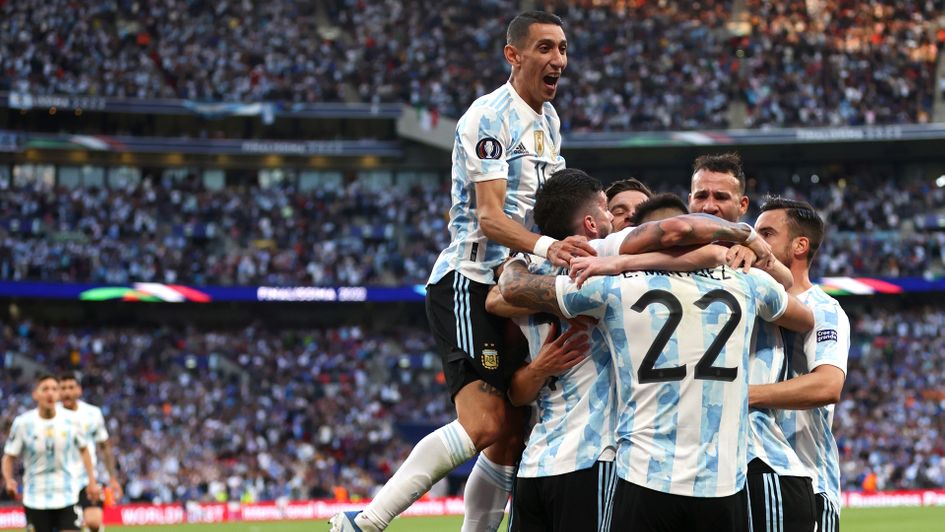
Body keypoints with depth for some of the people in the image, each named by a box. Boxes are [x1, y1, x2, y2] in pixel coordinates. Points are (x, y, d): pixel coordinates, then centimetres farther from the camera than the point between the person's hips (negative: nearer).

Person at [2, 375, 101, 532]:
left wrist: (92, 481, 9)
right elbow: (9, 456, -2)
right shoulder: (22, 423, -7)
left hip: (67, 497, 1)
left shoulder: (71, 420, -3)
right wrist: (9, 480, -20)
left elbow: (83, 449, 13)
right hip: (35, 500, -1)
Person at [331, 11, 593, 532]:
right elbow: (490, 216, -23)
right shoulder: (490, 116, -13)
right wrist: (545, 246, -39)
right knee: (485, 425, -24)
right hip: (468, 281, -9)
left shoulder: (547, 120, 16)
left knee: (512, 440, 6)